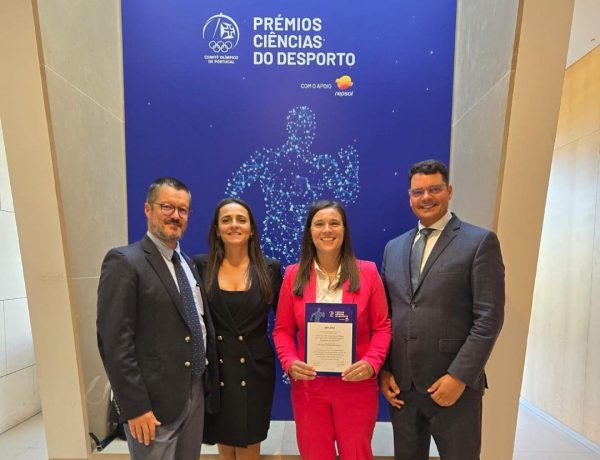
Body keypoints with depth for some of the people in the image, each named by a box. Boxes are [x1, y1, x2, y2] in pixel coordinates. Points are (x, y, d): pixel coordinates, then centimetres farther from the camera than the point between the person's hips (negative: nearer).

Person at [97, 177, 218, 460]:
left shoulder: (187, 263, 9)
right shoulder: (124, 262, -14)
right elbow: (114, 343, -17)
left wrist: (206, 382, 9)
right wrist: (136, 407, -17)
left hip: (196, 391, 7)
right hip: (155, 401, -7)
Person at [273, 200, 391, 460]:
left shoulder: (367, 272, -4)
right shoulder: (294, 275, -2)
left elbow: (382, 327, -2)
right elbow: (282, 329, 2)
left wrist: (371, 363, -16)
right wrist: (290, 363, -13)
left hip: (356, 385, 0)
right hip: (308, 385, 1)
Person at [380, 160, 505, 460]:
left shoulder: (481, 242, -5)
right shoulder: (394, 248, 9)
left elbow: (489, 317, -10)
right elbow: (384, 315, 9)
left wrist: (459, 376, -15)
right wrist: (383, 370, 2)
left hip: (453, 383, -4)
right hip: (400, 384, 4)